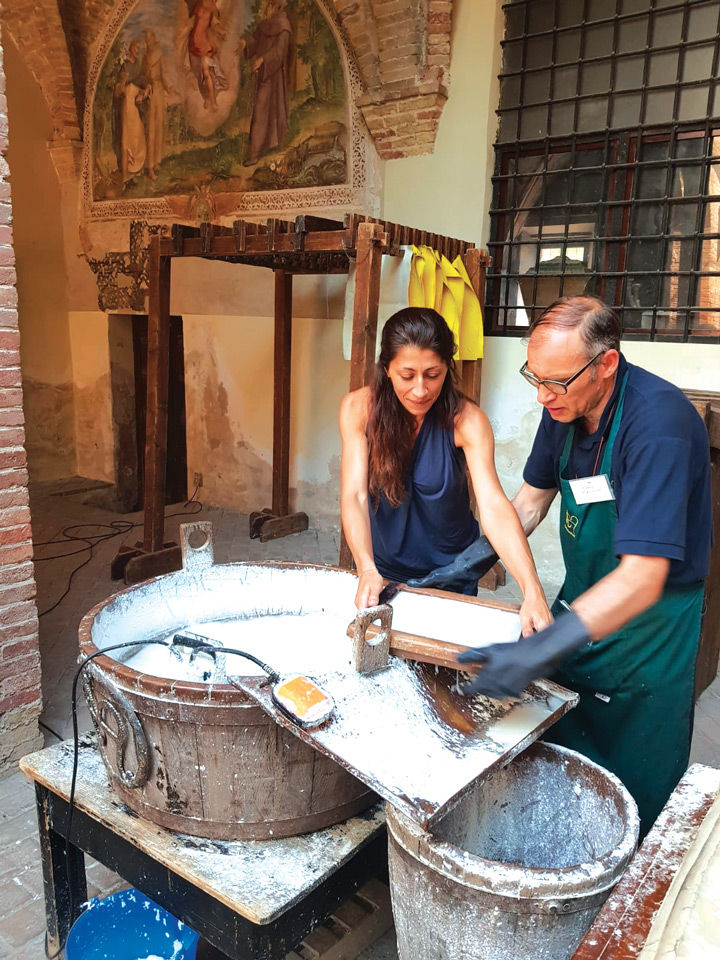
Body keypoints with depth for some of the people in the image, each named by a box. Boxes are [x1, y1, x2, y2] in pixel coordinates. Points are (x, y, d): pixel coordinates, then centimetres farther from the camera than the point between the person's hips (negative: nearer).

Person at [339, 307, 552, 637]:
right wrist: (366, 569, -40)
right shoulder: (358, 408, -17)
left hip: (450, 572, 0)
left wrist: (533, 592, -43)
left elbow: (494, 506, -31)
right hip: (383, 569, 1)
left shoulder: (466, 421, -22)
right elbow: (354, 495, -24)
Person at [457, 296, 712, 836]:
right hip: (581, 608, 7)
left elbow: (642, 578, -36)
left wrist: (544, 648, -43)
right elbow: (531, 501, 7)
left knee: (631, 790, 11)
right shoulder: (566, 406, -7)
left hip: (646, 626, -7)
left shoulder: (658, 422, -30)